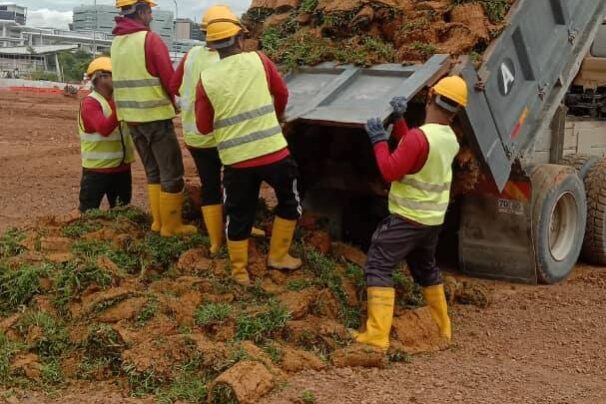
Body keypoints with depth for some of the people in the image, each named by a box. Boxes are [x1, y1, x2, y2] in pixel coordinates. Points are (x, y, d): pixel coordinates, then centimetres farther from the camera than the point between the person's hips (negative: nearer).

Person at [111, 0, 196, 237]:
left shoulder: (116, 42, 9)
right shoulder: (150, 39, -13)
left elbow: (129, 79, 11)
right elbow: (169, 79, -10)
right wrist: (174, 103, 8)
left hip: (131, 117, 7)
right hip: (155, 116, -7)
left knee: (153, 171, 18)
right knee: (171, 172, 2)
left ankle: (158, 221, 23)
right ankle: (171, 226, 6)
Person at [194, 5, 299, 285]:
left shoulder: (206, 79, -2)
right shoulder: (258, 61, -3)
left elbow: (203, 127, 3)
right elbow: (282, 94, 13)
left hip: (235, 159, 1)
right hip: (273, 151, -1)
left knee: (238, 215, 15)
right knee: (289, 202, 22)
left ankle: (239, 272, 23)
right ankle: (278, 256, 28)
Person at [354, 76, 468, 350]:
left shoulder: (419, 137, -24)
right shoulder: (450, 138, 3)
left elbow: (390, 171, -21)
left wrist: (379, 139, -12)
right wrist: (399, 120, 11)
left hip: (407, 218, -8)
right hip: (433, 219, 8)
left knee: (378, 268, -6)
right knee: (426, 269, 25)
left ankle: (376, 336, -14)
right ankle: (443, 328, 35)